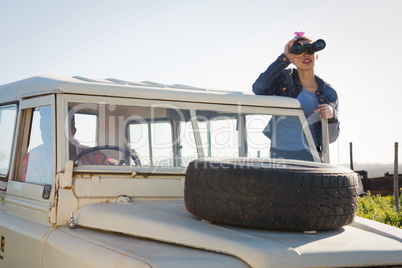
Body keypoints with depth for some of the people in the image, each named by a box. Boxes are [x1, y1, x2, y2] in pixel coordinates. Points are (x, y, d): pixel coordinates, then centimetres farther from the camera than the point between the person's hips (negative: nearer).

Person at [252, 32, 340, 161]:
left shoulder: (328, 93, 5)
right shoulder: (284, 78, 2)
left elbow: (331, 137, 9)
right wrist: (284, 58, -16)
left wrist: (332, 115, -12)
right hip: (281, 154, -1)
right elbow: (259, 89, -20)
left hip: (310, 155, 1)